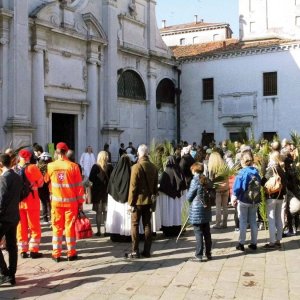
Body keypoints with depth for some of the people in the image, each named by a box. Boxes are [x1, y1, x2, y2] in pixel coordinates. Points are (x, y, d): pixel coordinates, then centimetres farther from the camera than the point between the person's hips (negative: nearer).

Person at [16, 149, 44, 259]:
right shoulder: (32, 168, -11)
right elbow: (41, 183, -4)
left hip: (18, 201, 4)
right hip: (31, 201, -4)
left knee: (21, 227, 12)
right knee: (34, 226, 6)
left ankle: (23, 251, 16)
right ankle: (33, 250, 7)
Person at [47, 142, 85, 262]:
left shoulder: (50, 166, -4)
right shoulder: (73, 166, -8)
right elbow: (79, 186, -5)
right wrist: (80, 202, 3)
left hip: (56, 201, 1)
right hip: (71, 201, -1)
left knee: (57, 227, 10)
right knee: (70, 227, 7)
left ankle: (56, 254, 13)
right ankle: (71, 253, 14)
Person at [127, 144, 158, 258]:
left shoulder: (136, 167, -13)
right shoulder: (153, 167, 3)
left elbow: (133, 186, -14)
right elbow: (155, 185, 7)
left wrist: (131, 202, -9)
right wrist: (153, 196, 14)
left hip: (138, 201, -5)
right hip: (149, 200, 5)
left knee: (134, 225, 3)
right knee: (147, 225, 10)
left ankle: (135, 251, 3)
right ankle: (147, 251, 13)